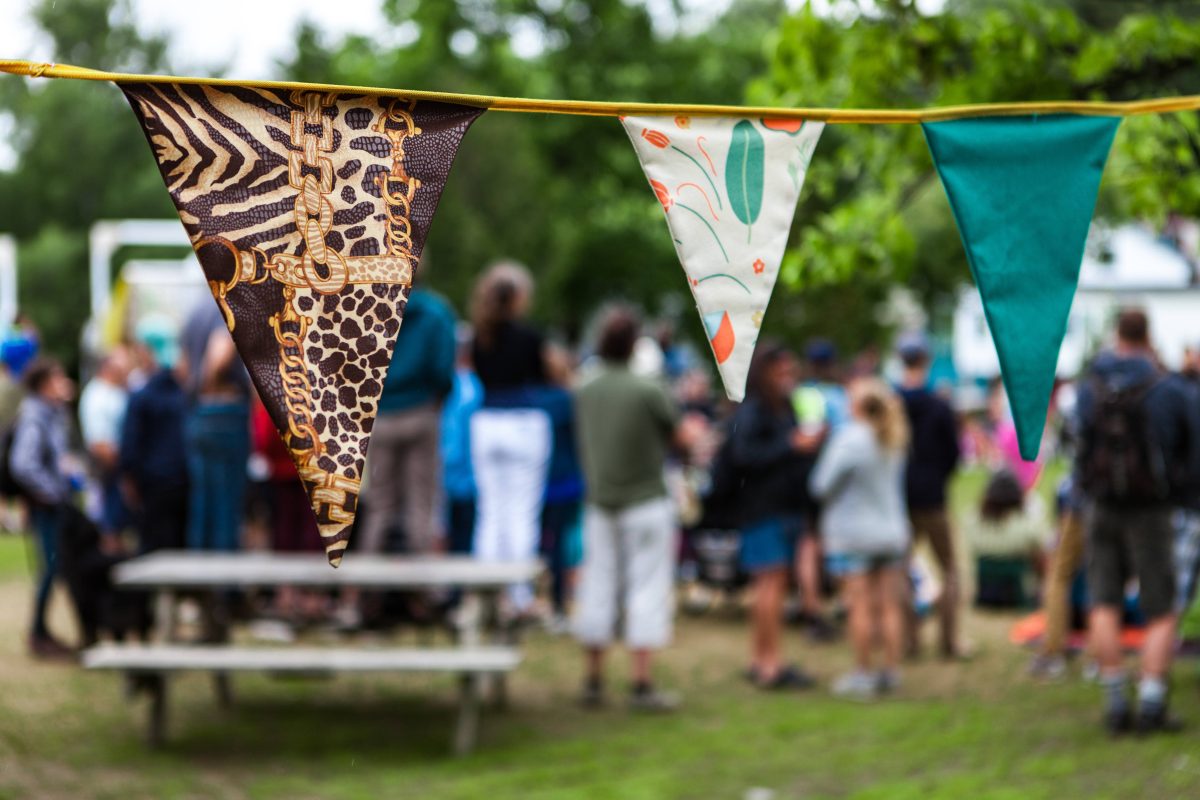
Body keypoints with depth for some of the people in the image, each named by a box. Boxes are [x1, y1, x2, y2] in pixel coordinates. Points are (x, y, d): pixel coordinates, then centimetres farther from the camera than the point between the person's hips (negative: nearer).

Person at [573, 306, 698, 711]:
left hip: (598, 506, 5)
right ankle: (642, 685, -4)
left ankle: (594, 681, 14)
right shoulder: (648, 392, -15)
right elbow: (681, 436, -3)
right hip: (645, 502, -5)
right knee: (648, 590, -1)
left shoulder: (583, 393, 1)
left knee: (598, 589, 10)